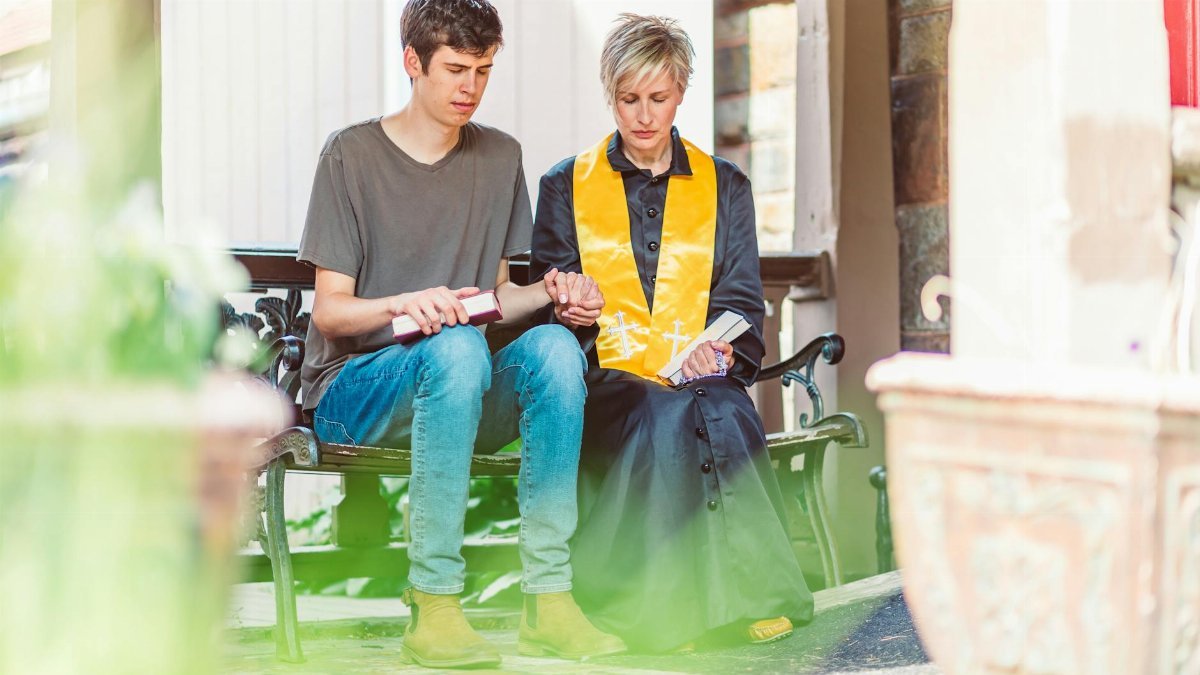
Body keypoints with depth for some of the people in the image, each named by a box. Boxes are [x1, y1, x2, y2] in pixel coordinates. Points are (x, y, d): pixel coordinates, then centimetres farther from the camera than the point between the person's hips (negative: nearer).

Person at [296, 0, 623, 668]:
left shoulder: (500, 157, 14)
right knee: (457, 347, -37)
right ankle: (433, 607, -38)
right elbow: (328, 311, -6)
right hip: (352, 390, -4)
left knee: (555, 346, -28)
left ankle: (549, 599, -31)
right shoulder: (352, 154, -2)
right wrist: (403, 304, -27)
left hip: (461, 394, 4)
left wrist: (551, 292, -4)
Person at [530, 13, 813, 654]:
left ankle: (746, 595, -32)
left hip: (700, 378, 1)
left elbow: (741, 299, 13)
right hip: (605, 379, -1)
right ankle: (662, 605, -35)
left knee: (725, 411, -35)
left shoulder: (724, 186, 19)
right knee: (661, 418, -37)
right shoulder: (566, 186, 16)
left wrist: (718, 351, -10)